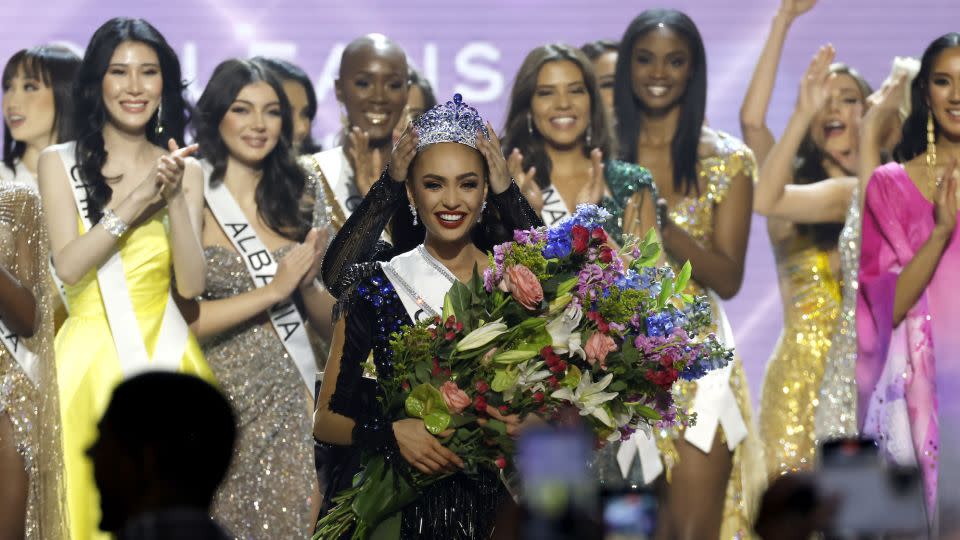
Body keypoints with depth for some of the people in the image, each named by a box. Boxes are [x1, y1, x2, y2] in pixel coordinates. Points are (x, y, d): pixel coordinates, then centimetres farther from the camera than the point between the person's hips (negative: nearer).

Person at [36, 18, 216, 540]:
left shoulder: (184, 170, 6)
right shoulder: (60, 162, 1)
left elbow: (192, 284, -4)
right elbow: (68, 265, -11)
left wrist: (176, 198, -16)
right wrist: (139, 198, -19)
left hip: (166, 355, 2)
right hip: (90, 359, -2)